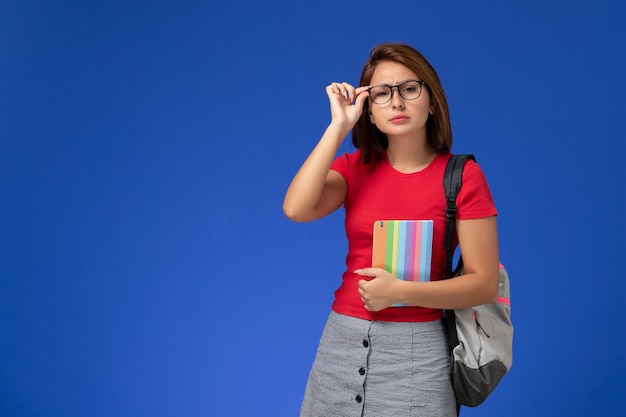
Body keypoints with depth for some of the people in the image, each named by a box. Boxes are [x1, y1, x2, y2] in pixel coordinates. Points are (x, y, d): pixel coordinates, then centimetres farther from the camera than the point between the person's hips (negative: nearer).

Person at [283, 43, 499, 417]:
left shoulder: (462, 175, -7)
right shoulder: (355, 168, 4)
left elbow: (485, 284, -8)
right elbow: (296, 209, -15)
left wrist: (400, 291, -19)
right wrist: (338, 126, -13)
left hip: (416, 348, -3)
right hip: (342, 341, 4)